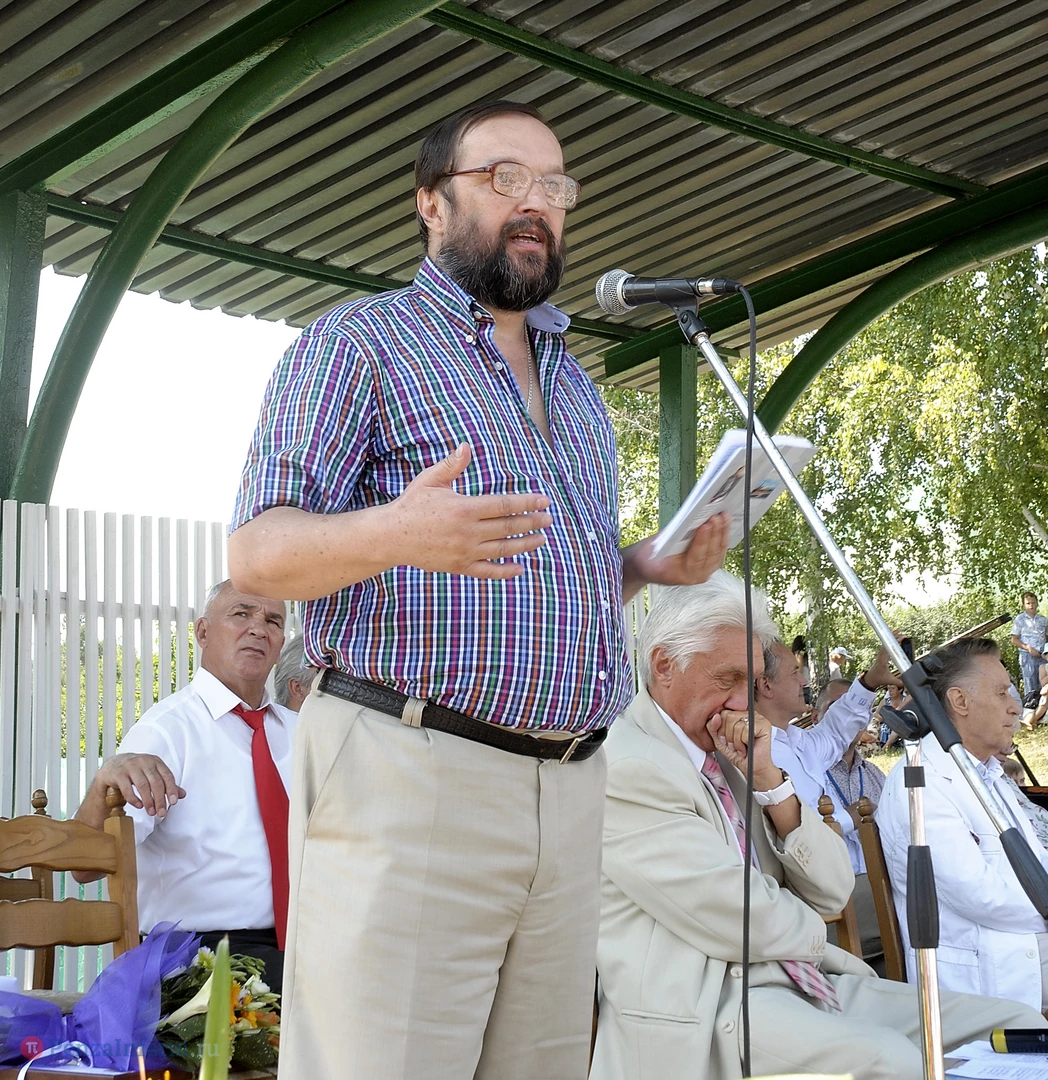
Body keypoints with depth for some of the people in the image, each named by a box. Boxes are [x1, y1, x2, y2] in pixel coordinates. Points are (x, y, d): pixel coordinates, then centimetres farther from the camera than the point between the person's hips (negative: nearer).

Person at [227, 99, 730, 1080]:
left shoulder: (576, 385, 25)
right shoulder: (360, 341, 2)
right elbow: (256, 553, -8)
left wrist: (654, 565, 10)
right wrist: (397, 534, -29)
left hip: (571, 791, 7)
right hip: (409, 777, -6)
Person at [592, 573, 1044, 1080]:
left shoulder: (729, 755, 18)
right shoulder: (625, 769, -11)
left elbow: (831, 891, 12)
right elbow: (741, 925, -14)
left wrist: (768, 778, -1)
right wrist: (812, 928, 9)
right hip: (704, 1008, -9)